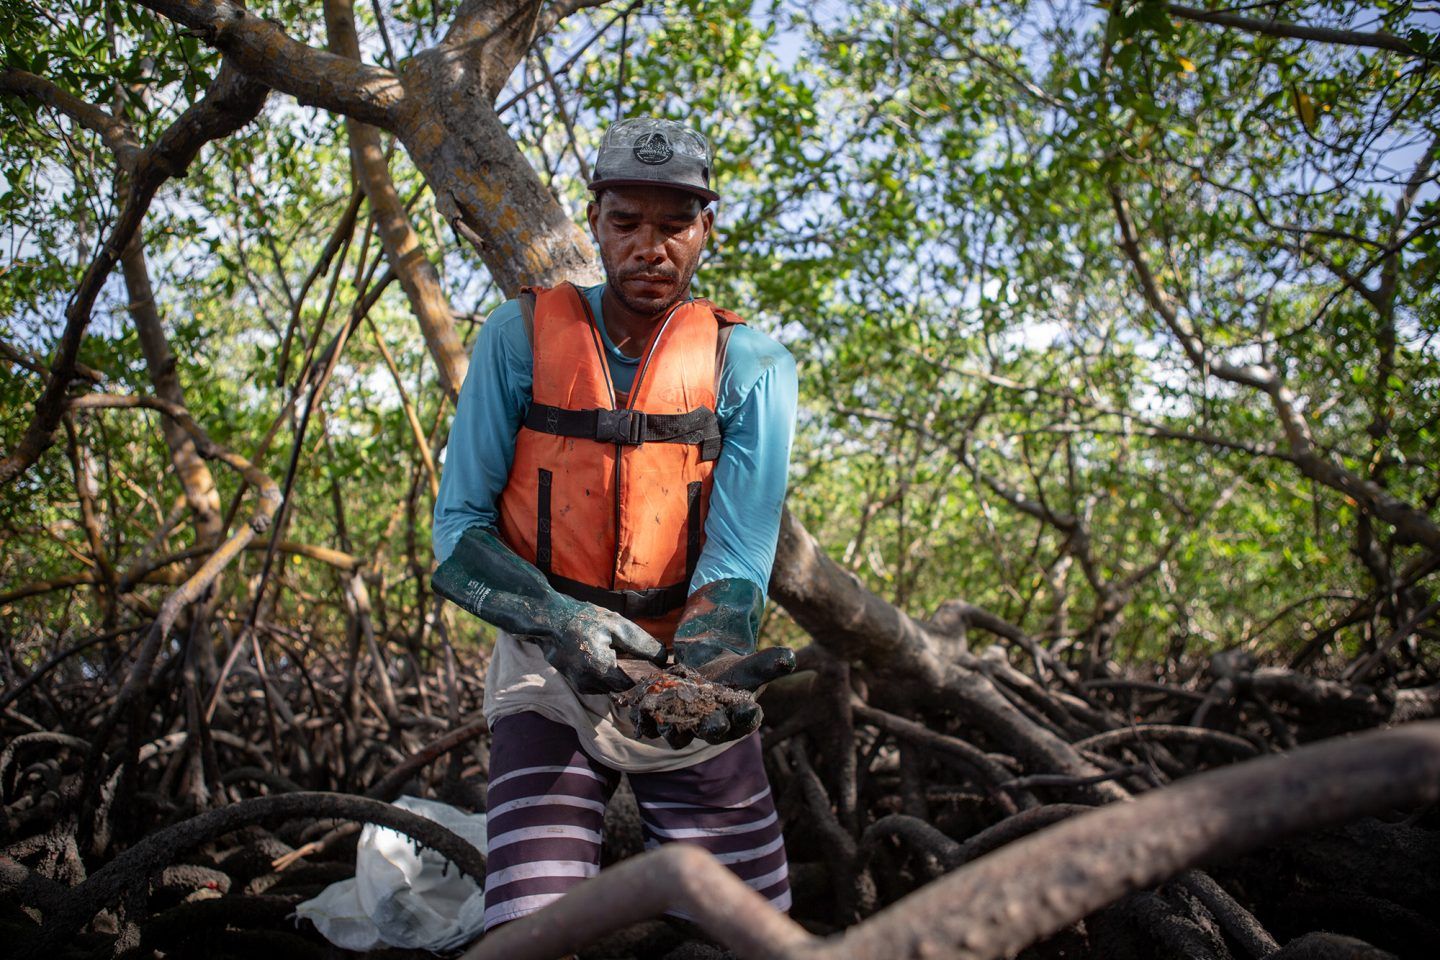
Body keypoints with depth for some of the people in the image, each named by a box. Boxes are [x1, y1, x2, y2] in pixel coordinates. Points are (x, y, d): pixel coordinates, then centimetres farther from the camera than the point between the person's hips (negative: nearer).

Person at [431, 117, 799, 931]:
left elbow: (735, 564, -10)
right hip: (552, 675, 0)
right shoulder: (522, 338, -4)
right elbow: (459, 534, -6)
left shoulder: (750, 367, -5)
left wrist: (709, 659, -32)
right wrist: (559, 622, -24)